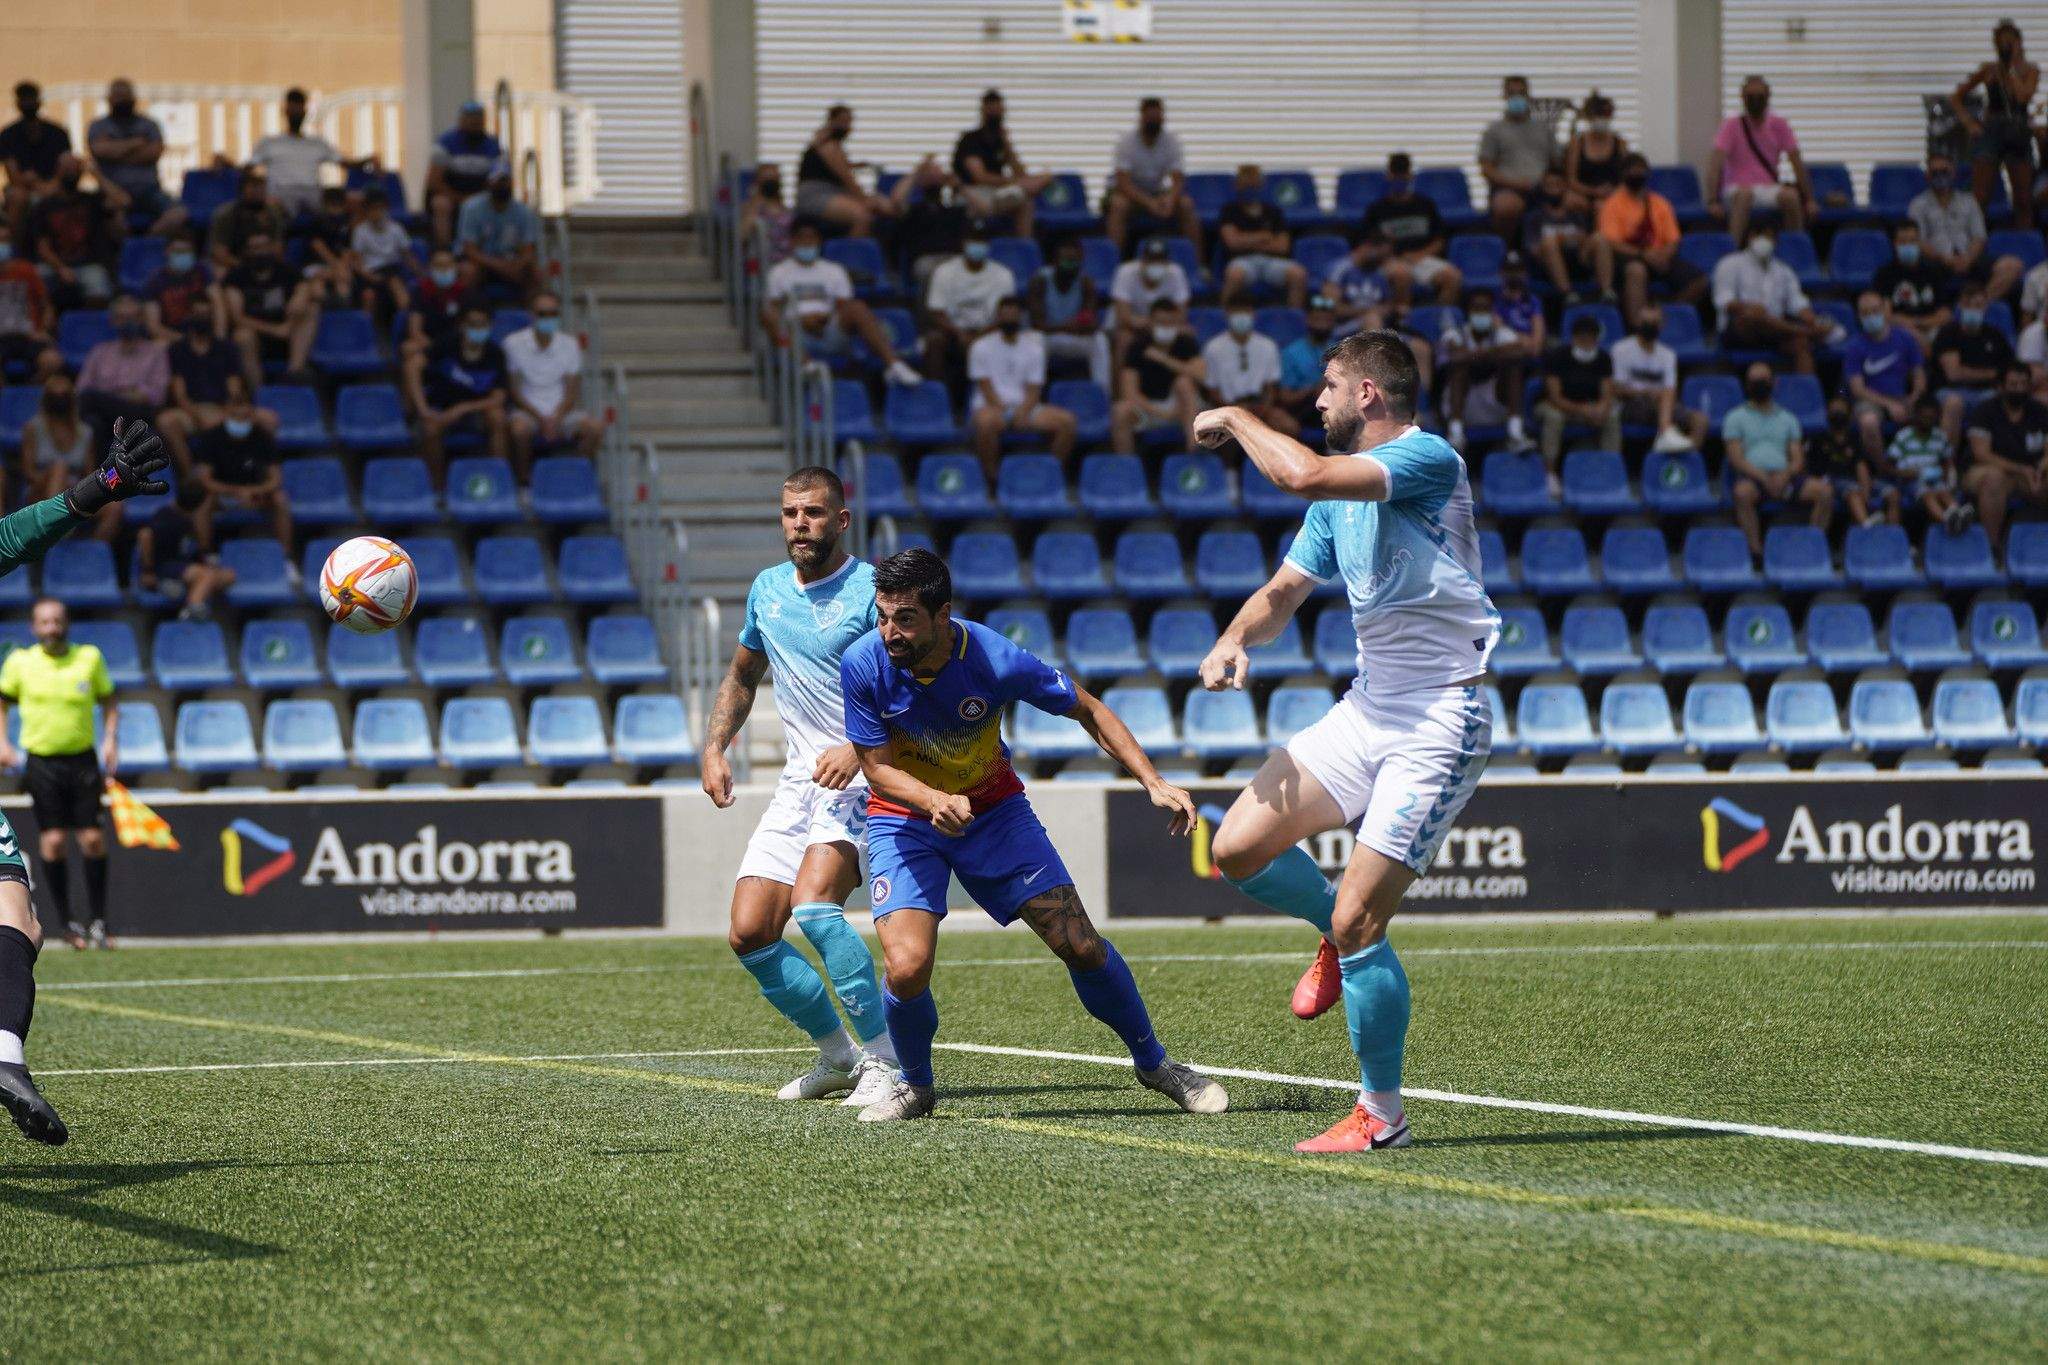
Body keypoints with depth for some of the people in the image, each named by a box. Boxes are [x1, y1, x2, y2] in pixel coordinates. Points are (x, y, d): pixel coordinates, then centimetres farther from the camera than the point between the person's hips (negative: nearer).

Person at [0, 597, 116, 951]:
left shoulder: (89, 658, 1)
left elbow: (109, 702, 12)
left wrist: (111, 739, -2)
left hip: (83, 759, 1)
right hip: (41, 760, -1)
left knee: (92, 839, -5)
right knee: (53, 840, -5)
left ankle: (97, 921, 6)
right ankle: (67, 922, 6)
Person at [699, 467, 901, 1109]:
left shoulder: (872, 591, -10)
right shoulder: (767, 590, 12)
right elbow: (741, 677, 28)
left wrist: (859, 748, -28)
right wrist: (714, 749, 13)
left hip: (863, 778, -7)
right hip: (797, 784, 7)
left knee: (814, 905, -29)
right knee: (749, 935, -2)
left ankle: (885, 1062, -22)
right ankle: (841, 1054, 16)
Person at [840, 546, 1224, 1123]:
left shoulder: (994, 659, -26)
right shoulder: (862, 665, -24)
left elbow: (1088, 710, -11)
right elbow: (877, 767, -15)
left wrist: (1153, 782, -21)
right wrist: (934, 800, -37)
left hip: (993, 810, 0)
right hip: (904, 818, 0)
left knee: (1080, 944, -6)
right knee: (906, 968, -21)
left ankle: (1153, 1062, 19)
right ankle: (914, 1085, 9)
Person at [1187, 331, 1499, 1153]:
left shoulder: (1427, 459, -16)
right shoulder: (1342, 490, 13)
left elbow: (1305, 475, -31)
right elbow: (1284, 592, 20)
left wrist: (1233, 420, -14)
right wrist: (1234, 641, -2)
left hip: (1439, 722, -9)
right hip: (1369, 707, 9)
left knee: (1356, 924, -12)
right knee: (1238, 849, 0)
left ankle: (1380, 1116, 3)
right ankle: (1339, 934, 28)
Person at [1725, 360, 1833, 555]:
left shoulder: (1787, 418, 22)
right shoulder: (1736, 418, 12)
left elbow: (1798, 458, 13)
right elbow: (1736, 458, 1)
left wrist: (1785, 475, -11)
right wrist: (1764, 478, -15)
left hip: (1784, 475, 3)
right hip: (1752, 476, -3)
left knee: (1824, 491, -23)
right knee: (1743, 492, -40)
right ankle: (1755, 549, -38)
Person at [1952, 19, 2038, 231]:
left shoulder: (2030, 71, 4)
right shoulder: (1989, 70, 4)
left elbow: (2023, 97, -15)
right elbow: (1956, 97, 10)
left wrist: (2014, 68, -9)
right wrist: (1968, 122, -3)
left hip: (2018, 135, 1)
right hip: (1990, 134, -1)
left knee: (2024, 201, 0)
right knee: (1980, 198, -8)